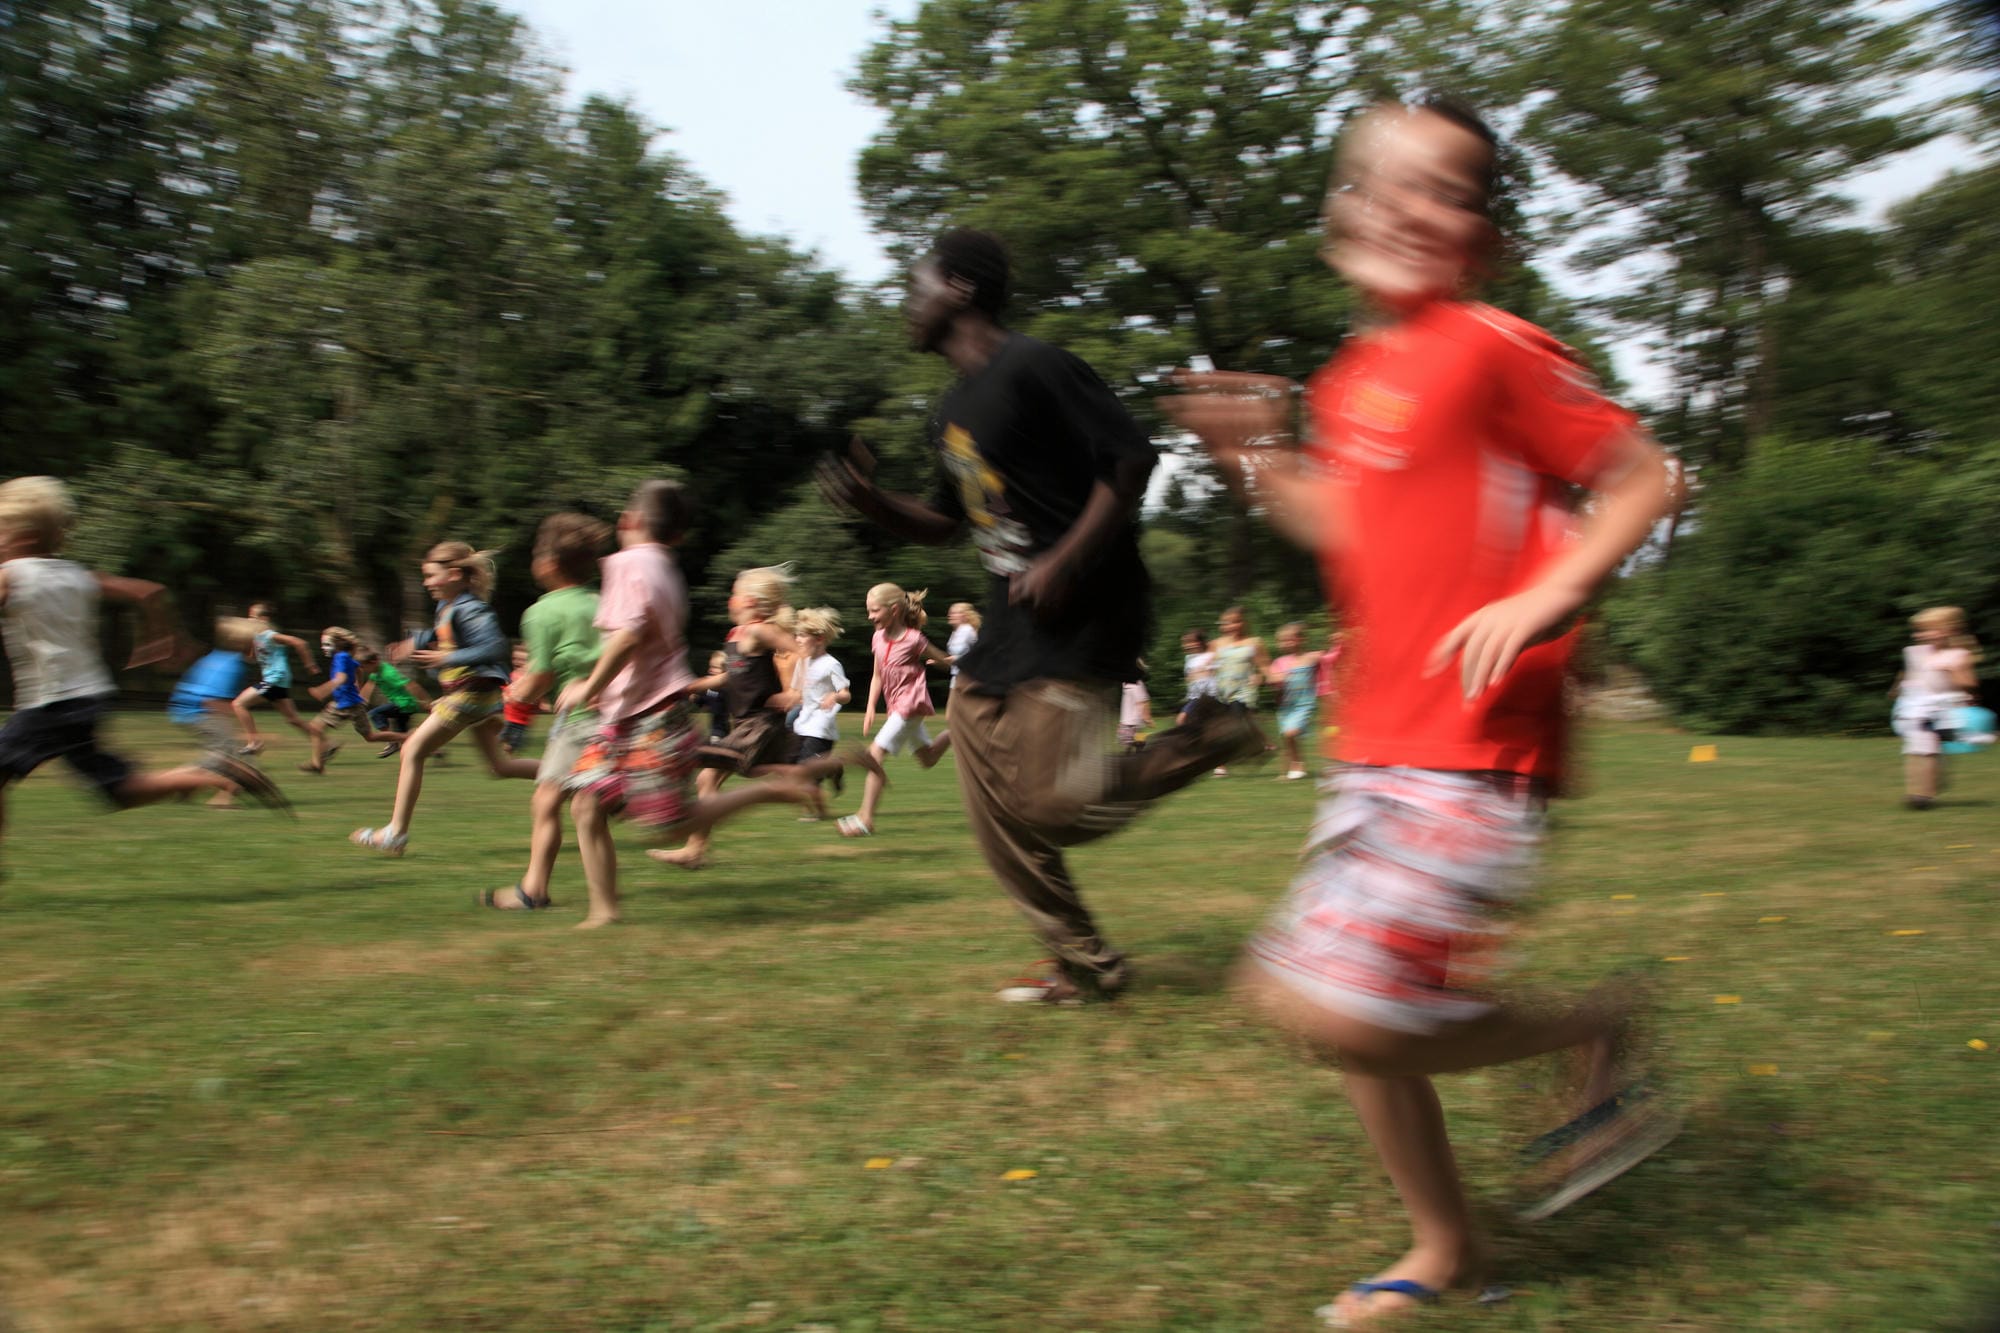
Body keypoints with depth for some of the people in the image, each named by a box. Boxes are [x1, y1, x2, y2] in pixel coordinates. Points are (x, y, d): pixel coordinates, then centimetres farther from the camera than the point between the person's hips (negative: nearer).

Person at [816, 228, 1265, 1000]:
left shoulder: (1032, 369, -12)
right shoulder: (953, 412, 16)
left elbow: (1131, 459, -16)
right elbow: (948, 522, 24)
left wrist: (1065, 562, -21)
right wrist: (871, 502, 7)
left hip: (1084, 612, -9)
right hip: (1012, 622, 9)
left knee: (1053, 803, -16)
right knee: (996, 811, 6)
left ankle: (1204, 742, 5)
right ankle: (1085, 964, 18)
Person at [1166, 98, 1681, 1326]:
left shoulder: (1493, 350, -9)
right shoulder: (1350, 381, 13)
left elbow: (1644, 481, -8)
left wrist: (1545, 597, -21)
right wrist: (1261, 459, 13)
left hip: (1473, 747, -8)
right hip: (1379, 739, 8)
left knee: (1337, 1012, -14)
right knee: (1318, 991, 11)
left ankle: (1598, 1029, 10)